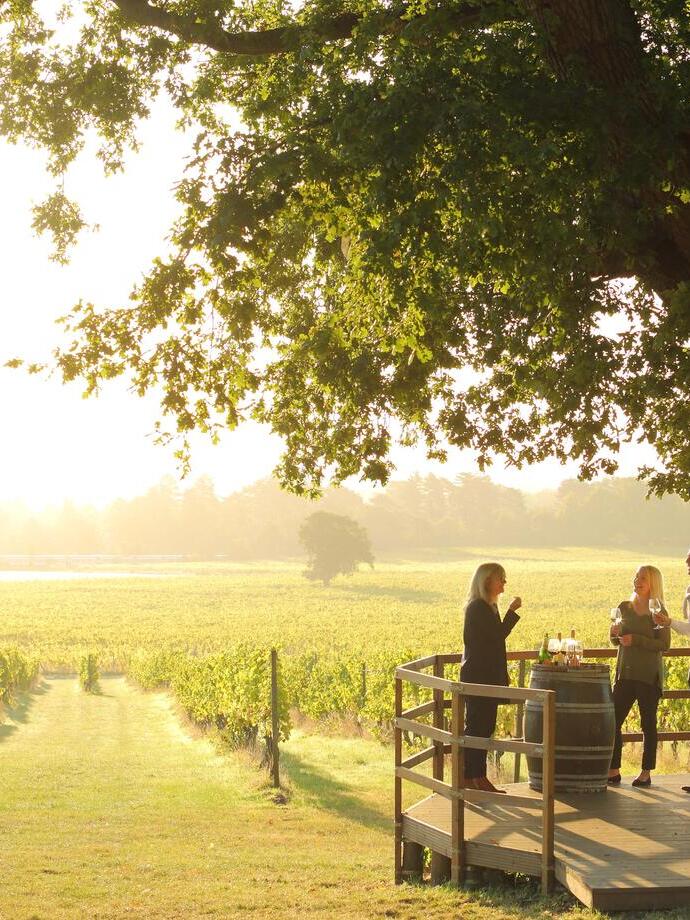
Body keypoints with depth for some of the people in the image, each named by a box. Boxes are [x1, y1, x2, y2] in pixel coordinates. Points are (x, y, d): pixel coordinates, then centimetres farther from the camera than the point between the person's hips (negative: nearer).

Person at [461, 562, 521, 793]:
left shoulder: (489, 607, 16)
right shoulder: (477, 608, -15)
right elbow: (499, 635, -20)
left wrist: (502, 677, 19)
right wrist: (512, 611, -14)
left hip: (488, 677, 10)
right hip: (477, 677, -10)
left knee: (483, 728, 11)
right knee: (477, 726, -7)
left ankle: (477, 776, 15)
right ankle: (471, 777, -4)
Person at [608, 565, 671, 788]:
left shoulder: (658, 611, -5)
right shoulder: (624, 608, 9)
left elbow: (664, 644, -11)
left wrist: (636, 640, -18)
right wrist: (615, 634, -4)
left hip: (649, 675, -4)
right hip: (625, 673, 5)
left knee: (648, 724, 3)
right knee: (613, 721, 0)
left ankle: (646, 773, 10)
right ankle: (613, 771, 7)